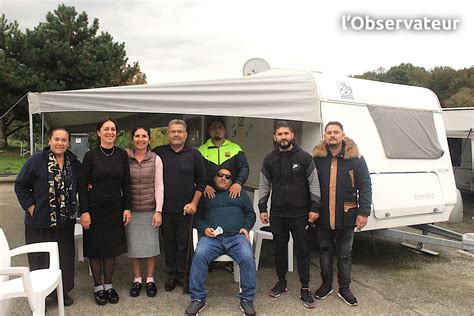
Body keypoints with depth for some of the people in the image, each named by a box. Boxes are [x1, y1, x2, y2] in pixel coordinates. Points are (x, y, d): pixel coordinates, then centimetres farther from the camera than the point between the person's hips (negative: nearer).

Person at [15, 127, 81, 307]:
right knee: (40, 259, 6)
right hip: (40, 222, -4)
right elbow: (20, 185, -4)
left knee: (64, 258, 12)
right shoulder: (36, 161, -8)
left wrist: (75, 208, 5)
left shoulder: (74, 163, 4)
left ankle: (63, 290, 29)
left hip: (65, 221, 4)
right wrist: (30, 206, -10)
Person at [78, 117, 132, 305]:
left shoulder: (122, 155, 1)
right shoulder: (90, 155, -6)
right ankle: (98, 287, 23)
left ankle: (108, 285, 25)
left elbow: (126, 183, 4)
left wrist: (127, 208, -1)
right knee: (95, 247, 7)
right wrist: (84, 211, -11)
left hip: (115, 209, 2)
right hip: (95, 208, -2)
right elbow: (82, 185, -6)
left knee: (112, 247, 10)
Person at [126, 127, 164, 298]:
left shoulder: (156, 159, -1)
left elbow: (159, 186, -3)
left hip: (150, 210, -1)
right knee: (133, 245, 6)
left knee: (151, 244, 6)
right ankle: (137, 279, 22)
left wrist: (158, 211, -8)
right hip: (132, 210, 1)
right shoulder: (126, 159, 1)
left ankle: (150, 279, 21)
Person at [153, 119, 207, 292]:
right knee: (168, 242, 10)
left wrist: (194, 203, -3)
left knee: (183, 243, 5)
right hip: (165, 208, 1)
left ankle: (182, 275, 19)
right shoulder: (158, 152, 2)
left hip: (185, 209, -1)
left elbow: (201, 181, 3)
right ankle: (171, 275, 24)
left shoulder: (194, 154, 1)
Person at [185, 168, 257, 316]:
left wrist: (246, 228, 3)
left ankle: (247, 299, -15)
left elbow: (250, 213, 22)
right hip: (212, 237, 0)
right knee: (199, 256, -30)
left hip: (236, 237, 0)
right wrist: (204, 229, -4)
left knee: (247, 258, -30)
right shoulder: (206, 195, 22)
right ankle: (198, 298, -18)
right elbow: (196, 217, 16)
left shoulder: (240, 193, 26)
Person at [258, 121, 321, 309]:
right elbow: (264, 185, 8)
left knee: (302, 251, 3)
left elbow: (313, 183, -3)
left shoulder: (304, 157, -3)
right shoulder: (269, 160, 4)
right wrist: (262, 209, 3)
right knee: (280, 249, 12)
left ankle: (305, 289, 13)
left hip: (300, 214, -2)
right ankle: (281, 283, 28)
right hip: (277, 214, 3)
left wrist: (314, 208, -7)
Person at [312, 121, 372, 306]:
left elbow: (365, 186, -4)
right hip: (323, 215, 2)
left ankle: (344, 288, 26)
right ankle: (326, 284, 31)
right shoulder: (317, 158, -1)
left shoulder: (355, 158, -5)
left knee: (344, 253, 11)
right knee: (325, 251, 15)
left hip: (346, 215, -1)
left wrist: (363, 212, -9)